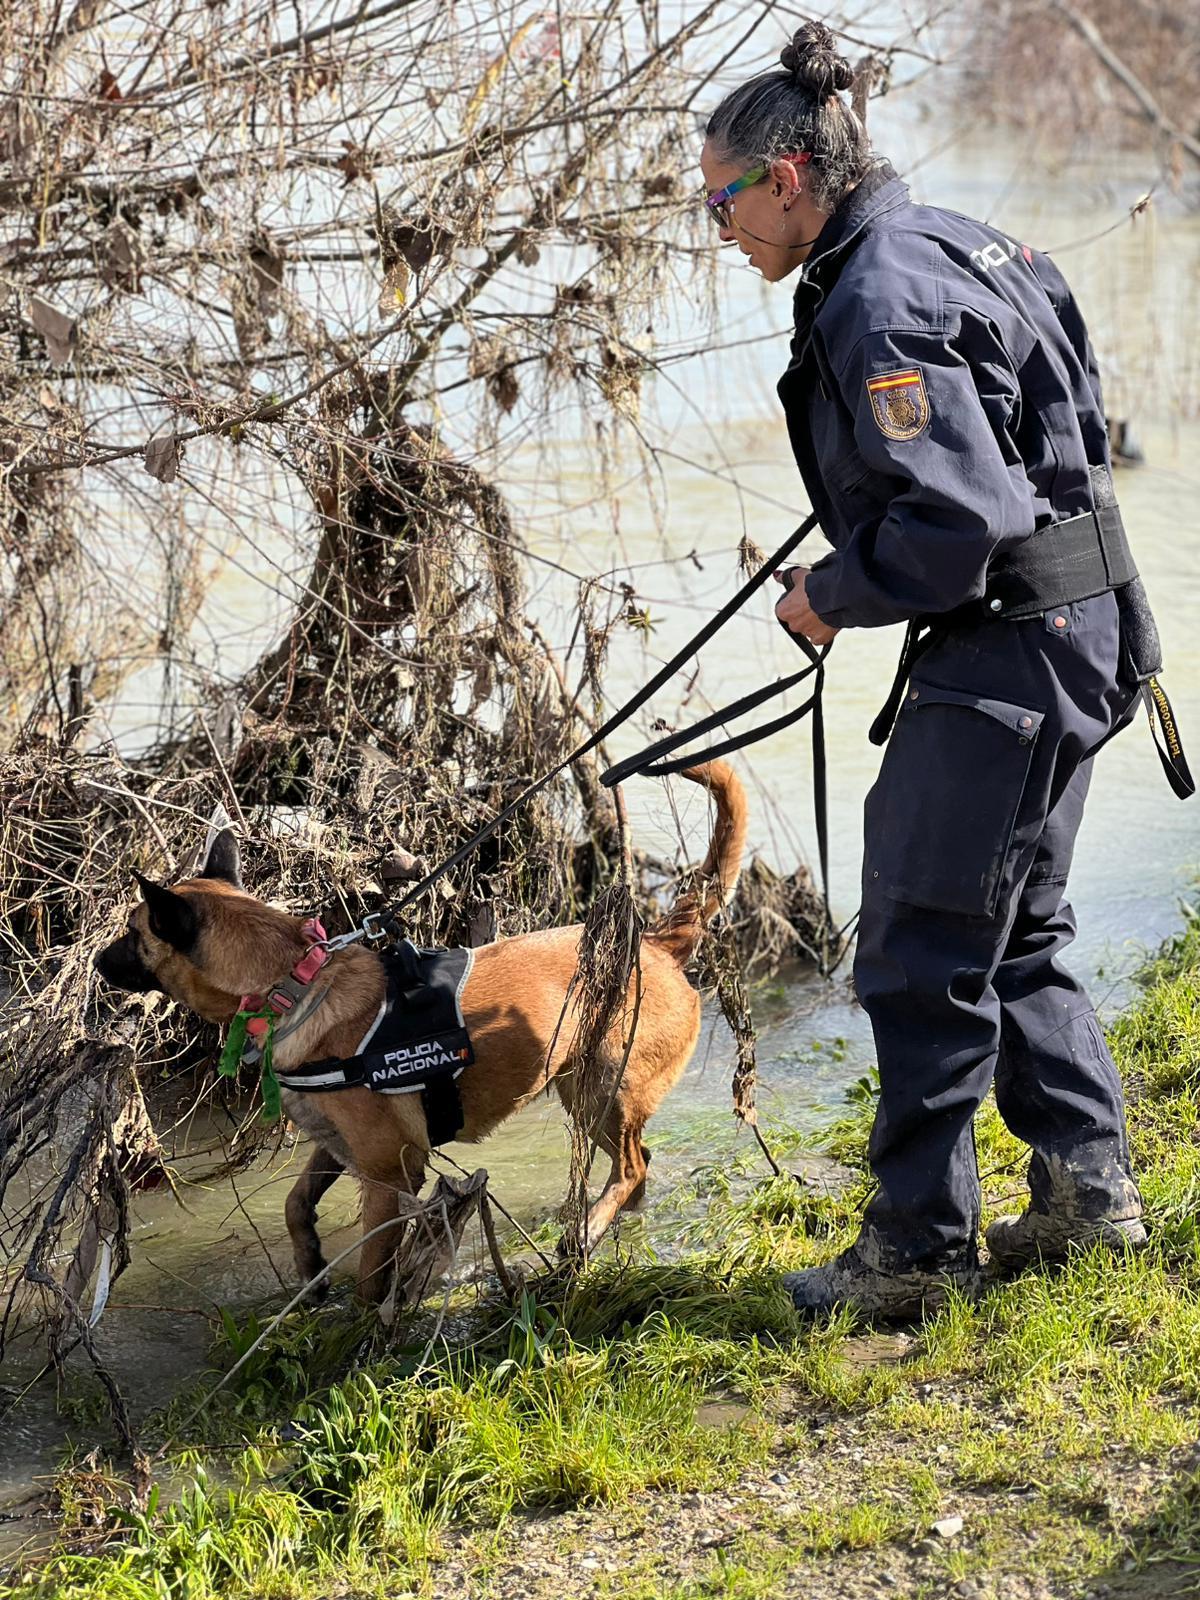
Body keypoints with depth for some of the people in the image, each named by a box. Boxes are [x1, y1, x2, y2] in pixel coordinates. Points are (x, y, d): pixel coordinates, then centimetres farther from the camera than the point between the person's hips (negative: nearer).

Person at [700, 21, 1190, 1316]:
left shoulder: (879, 305, -19)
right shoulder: (943, 242, 13)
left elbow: (955, 520, -26)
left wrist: (831, 597, -10)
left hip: (1008, 660, -11)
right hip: (1070, 637, 11)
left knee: (919, 956, -2)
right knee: (1011, 935, 19)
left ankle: (920, 1248, 8)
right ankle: (1090, 1185, 26)